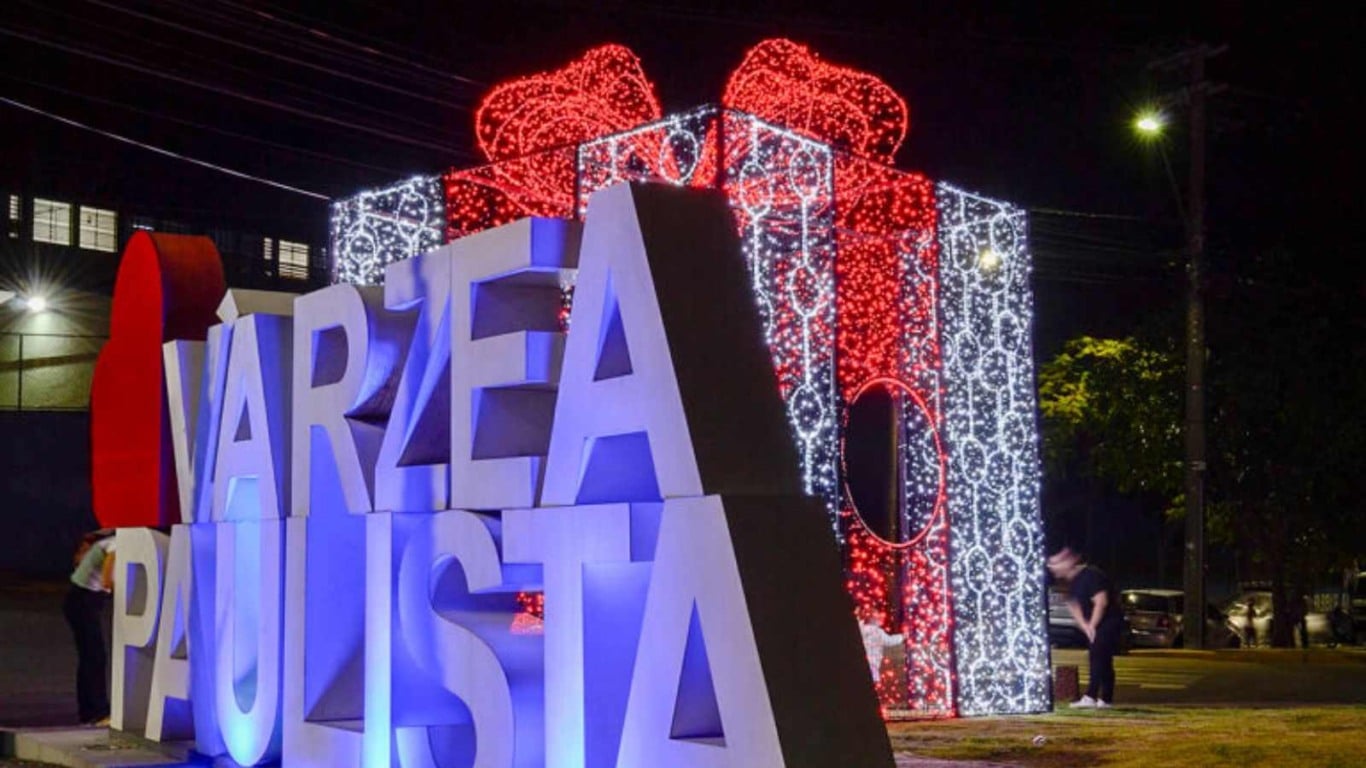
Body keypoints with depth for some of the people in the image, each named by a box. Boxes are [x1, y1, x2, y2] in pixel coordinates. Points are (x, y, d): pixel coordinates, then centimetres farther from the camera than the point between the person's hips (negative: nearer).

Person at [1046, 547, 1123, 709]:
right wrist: (1085, 627, -5)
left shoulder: (1091, 575, -18)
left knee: (1098, 658, -17)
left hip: (1109, 621, -9)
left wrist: (1092, 626, -16)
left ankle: (1090, 696, -25)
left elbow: (1101, 602, -22)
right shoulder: (1073, 582, 10)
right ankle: (1105, 699, 13)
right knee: (1102, 661, 10)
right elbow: (1074, 606, 9)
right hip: (1093, 624, 9)